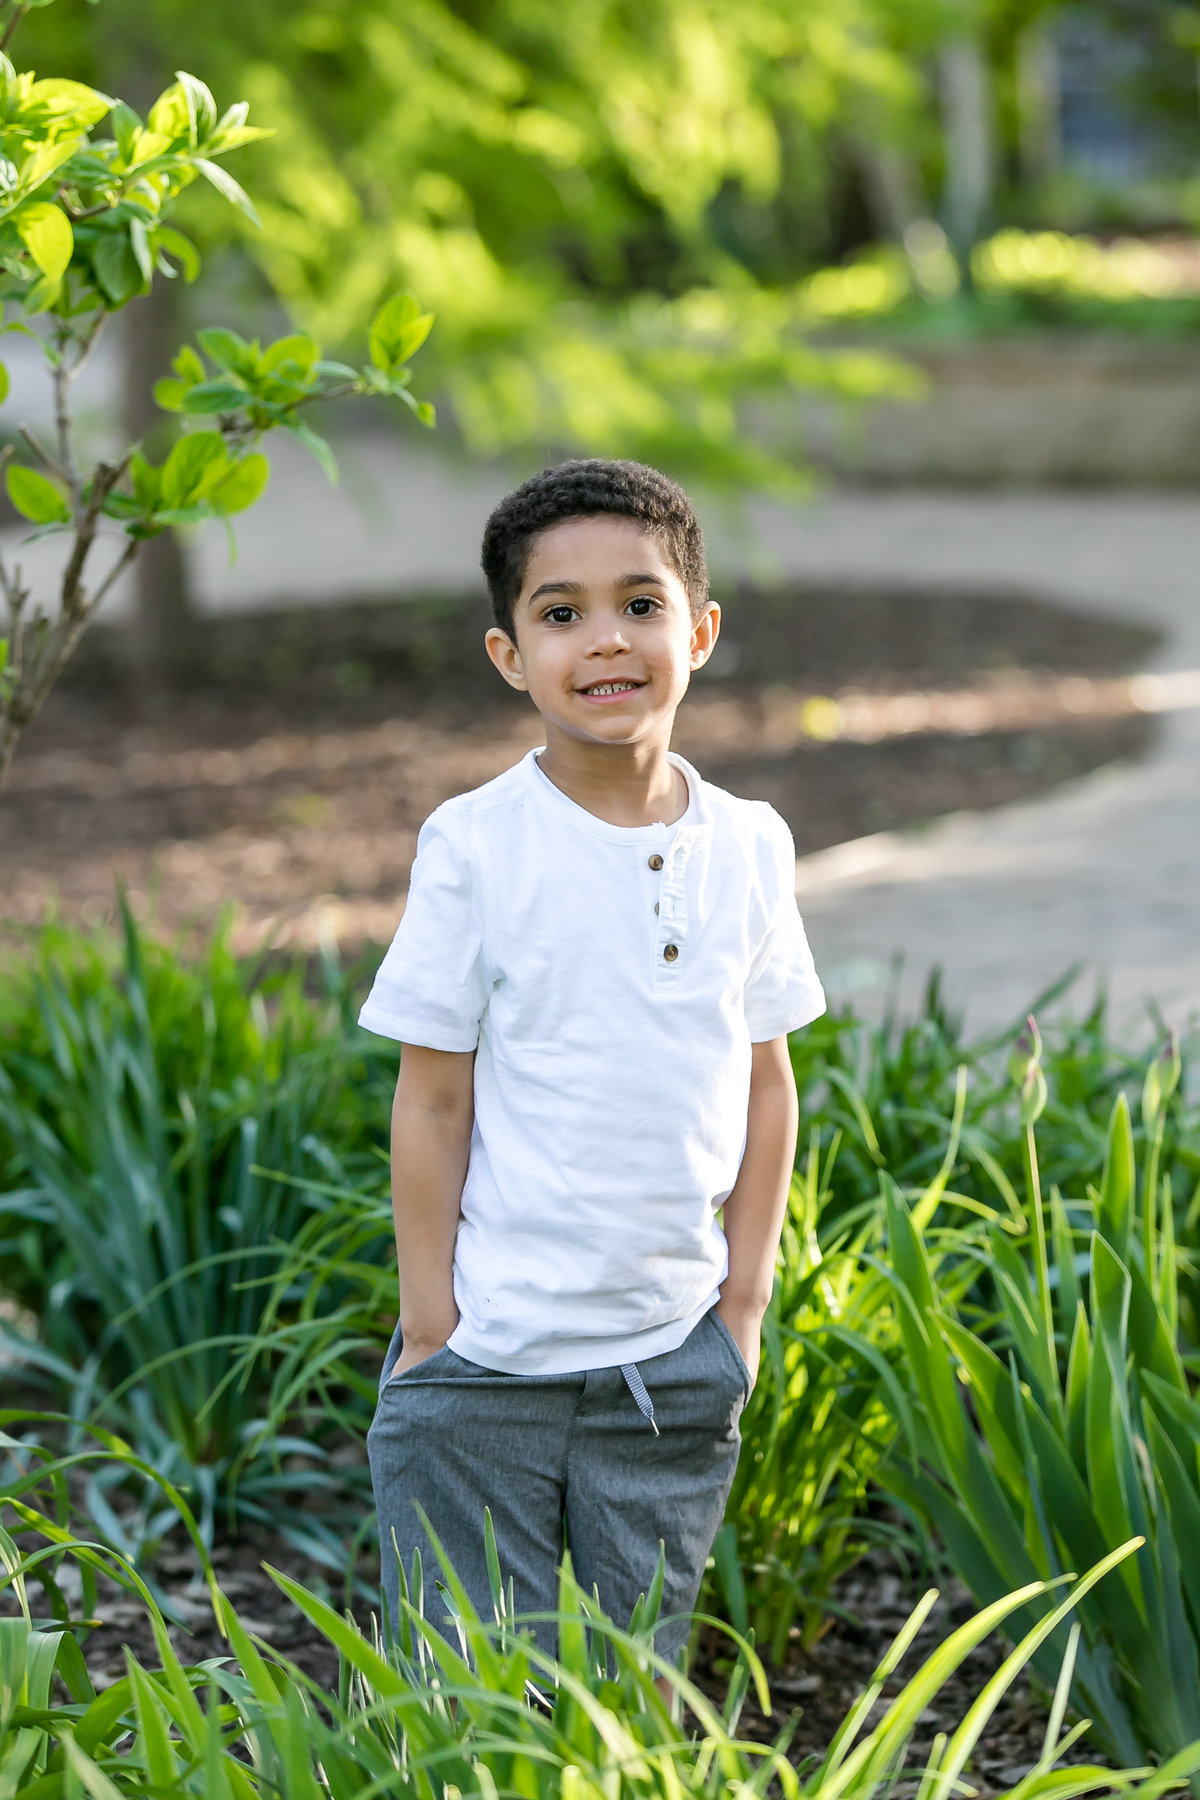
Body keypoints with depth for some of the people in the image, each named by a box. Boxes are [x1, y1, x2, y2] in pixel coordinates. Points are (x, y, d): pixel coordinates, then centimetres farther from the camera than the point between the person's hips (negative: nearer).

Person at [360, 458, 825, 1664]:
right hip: (488, 1353, -3)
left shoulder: (747, 848, 2)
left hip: (673, 1353, 3)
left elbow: (765, 1081, 9)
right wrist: (428, 1321, -6)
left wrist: (745, 1300, 6)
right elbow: (432, 1098, -6)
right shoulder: (474, 849, -9)